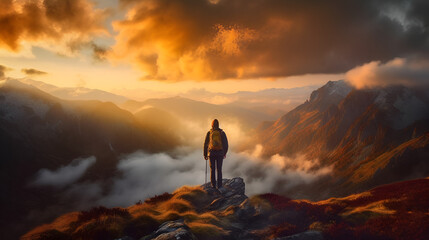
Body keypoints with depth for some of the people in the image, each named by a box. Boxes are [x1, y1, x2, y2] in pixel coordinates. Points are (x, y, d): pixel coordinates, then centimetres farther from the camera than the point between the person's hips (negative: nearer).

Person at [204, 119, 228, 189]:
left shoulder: (209, 133, 3)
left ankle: (213, 186, 1)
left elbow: (205, 144, 3)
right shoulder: (222, 133, 3)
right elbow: (226, 144, 5)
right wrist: (225, 153, 19)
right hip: (220, 153, 0)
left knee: (212, 170, 5)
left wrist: (205, 154, 11)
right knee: (219, 170, 6)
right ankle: (219, 186, 0)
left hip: (211, 153, 0)